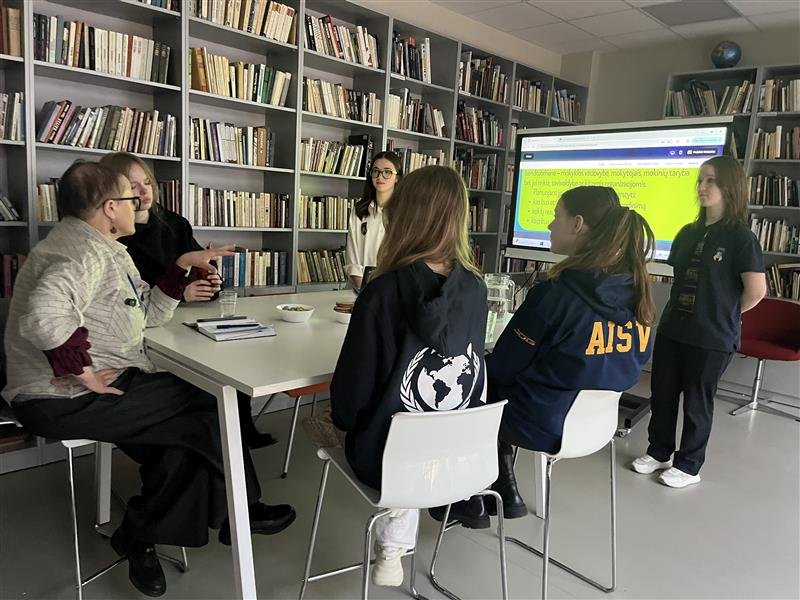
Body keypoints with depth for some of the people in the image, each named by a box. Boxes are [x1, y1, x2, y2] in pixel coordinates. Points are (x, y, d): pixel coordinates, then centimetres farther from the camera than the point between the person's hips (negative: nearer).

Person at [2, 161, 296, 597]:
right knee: (211, 407, -7)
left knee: (186, 432, 6)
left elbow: (149, 314, 16)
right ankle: (238, 512, 13)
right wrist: (85, 373, -27)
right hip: (65, 399, -10)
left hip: (84, 391, 10)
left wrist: (183, 267, 9)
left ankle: (141, 539, 19)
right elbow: (44, 316, -38)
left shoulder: (103, 249, 16)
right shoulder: (85, 251, -19)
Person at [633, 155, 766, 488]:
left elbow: (756, 290, -13)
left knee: (697, 401, 8)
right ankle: (659, 452, 32)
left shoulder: (741, 237, -11)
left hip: (712, 338, -6)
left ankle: (689, 466, 25)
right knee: (661, 393, 13)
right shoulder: (689, 233, 7)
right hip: (672, 329, 6)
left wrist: (724, 315, 0)